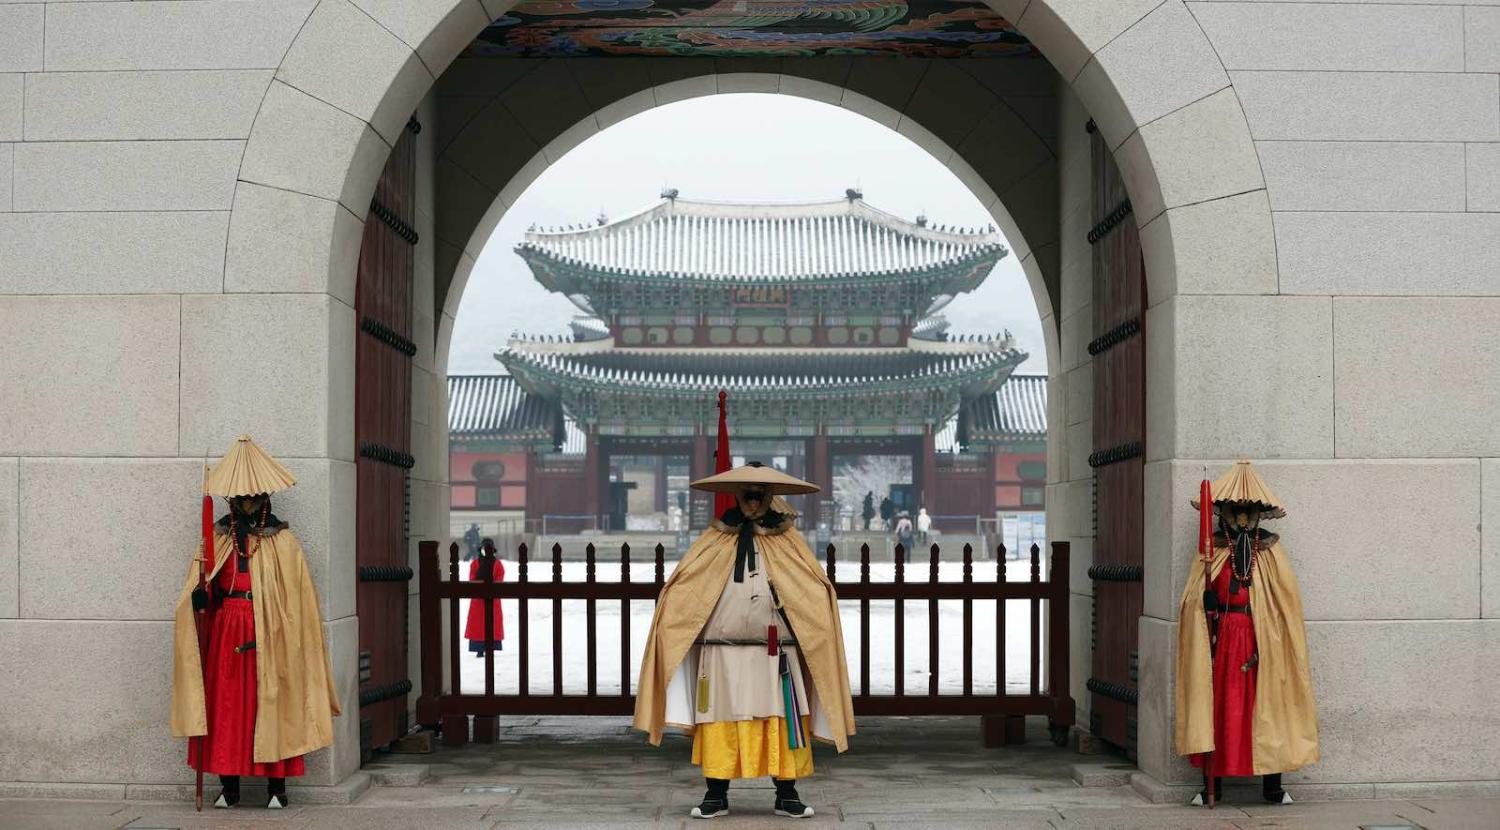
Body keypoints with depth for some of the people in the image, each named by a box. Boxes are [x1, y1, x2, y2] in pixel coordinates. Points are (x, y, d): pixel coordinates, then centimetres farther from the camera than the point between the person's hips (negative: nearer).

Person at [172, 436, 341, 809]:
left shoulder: (282, 540, 3)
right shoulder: (217, 538, 10)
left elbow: (294, 596, 0)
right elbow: (199, 590, 7)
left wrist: (275, 633, -8)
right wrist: (199, 597, -16)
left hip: (269, 637, -2)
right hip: (225, 634, 2)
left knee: (270, 707, -3)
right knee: (225, 708, 1)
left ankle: (276, 786, 4)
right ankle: (229, 787, 8)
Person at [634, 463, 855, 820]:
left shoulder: (786, 540, 9)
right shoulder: (716, 539, 9)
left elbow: (819, 591, 2)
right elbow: (680, 590, 3)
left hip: (775, 654, 0)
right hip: (723, 653, 0)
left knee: (783, 721, 0)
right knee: (720, 723, 1)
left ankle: (787, 795, 8)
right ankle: (716, 795, 11)